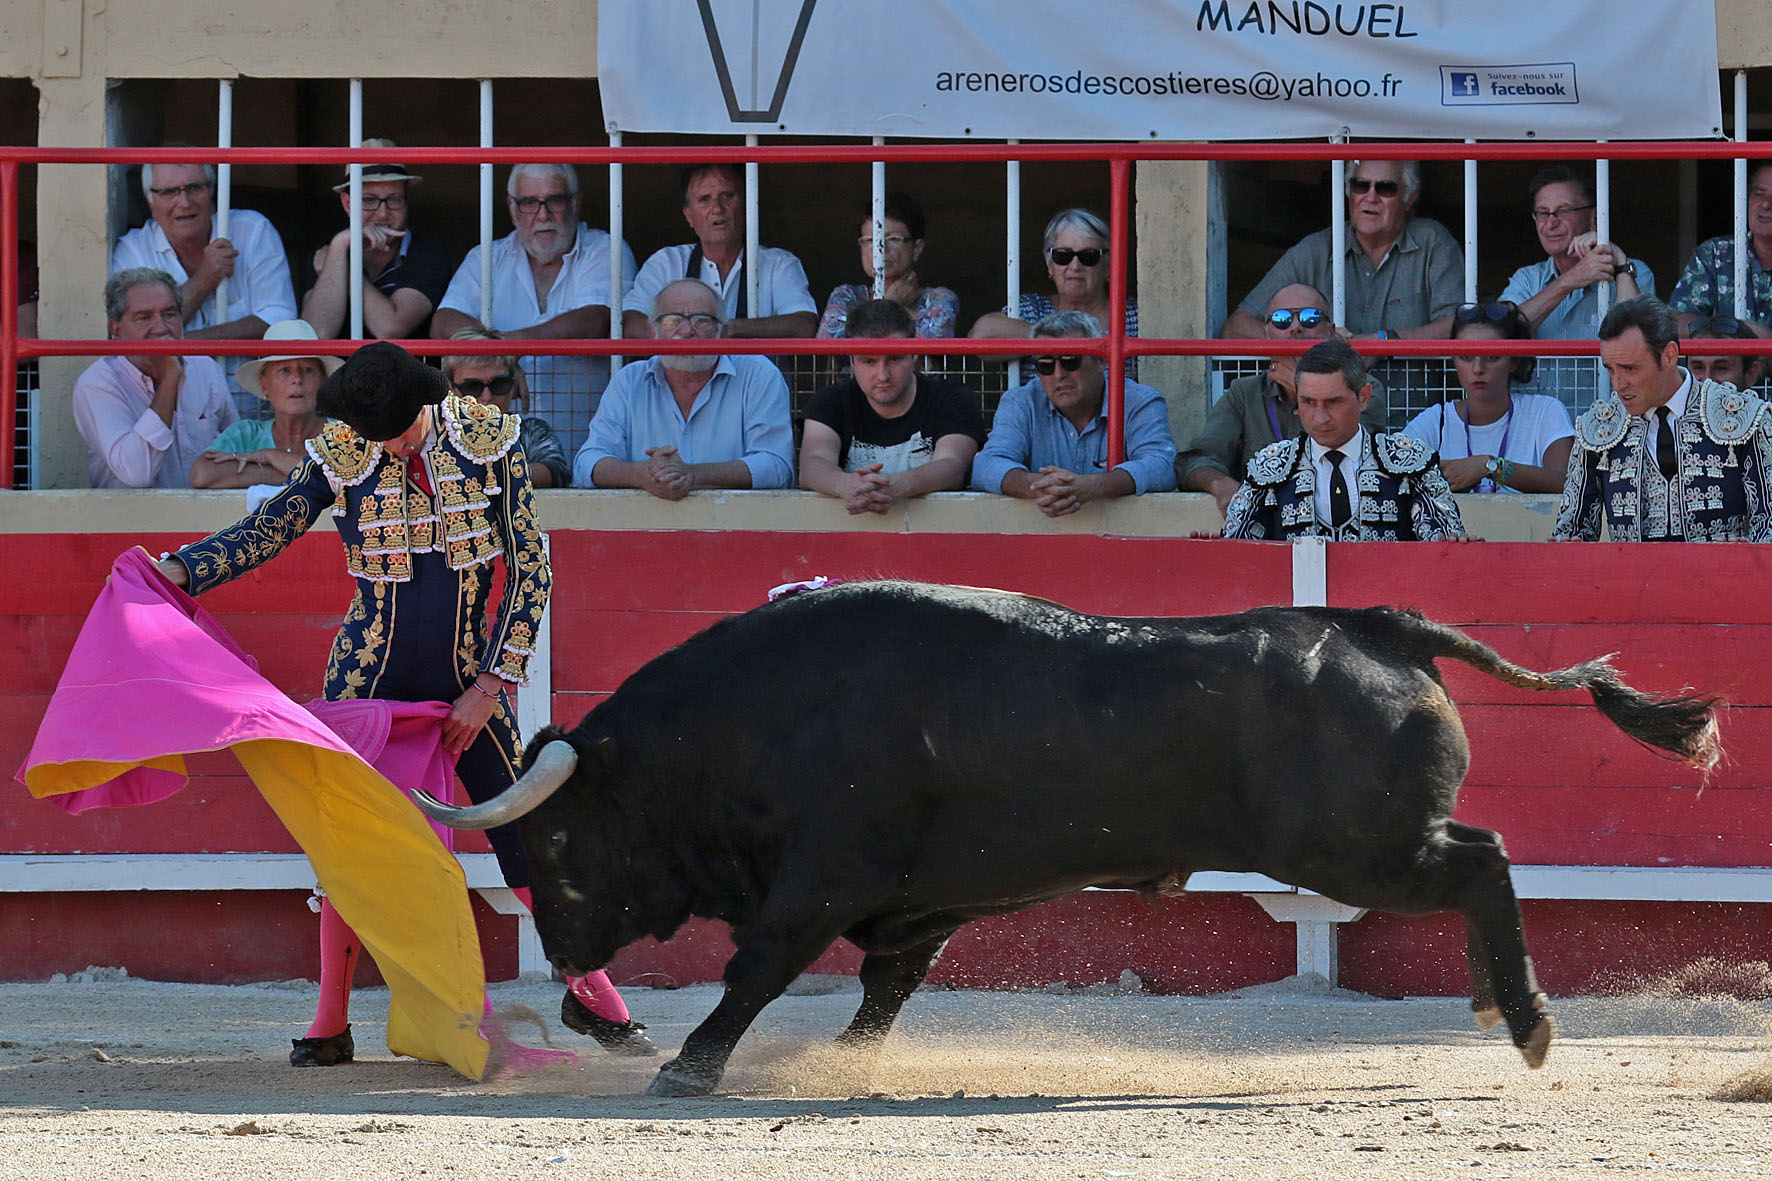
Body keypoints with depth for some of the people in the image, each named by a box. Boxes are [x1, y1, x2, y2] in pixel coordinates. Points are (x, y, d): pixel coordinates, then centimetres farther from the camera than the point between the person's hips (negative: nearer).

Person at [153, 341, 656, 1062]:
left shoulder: (490, 440, -7)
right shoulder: (339, 454, -5)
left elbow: (531, 571, -4)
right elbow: (266, 532, 2)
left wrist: (490, 687, -7)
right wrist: (180, 570, -15)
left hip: (469, 683, 0)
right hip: (371, 677, 0)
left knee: (524, 840, -4)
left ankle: (591, 995, 13)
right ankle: (329, 1025, 9)